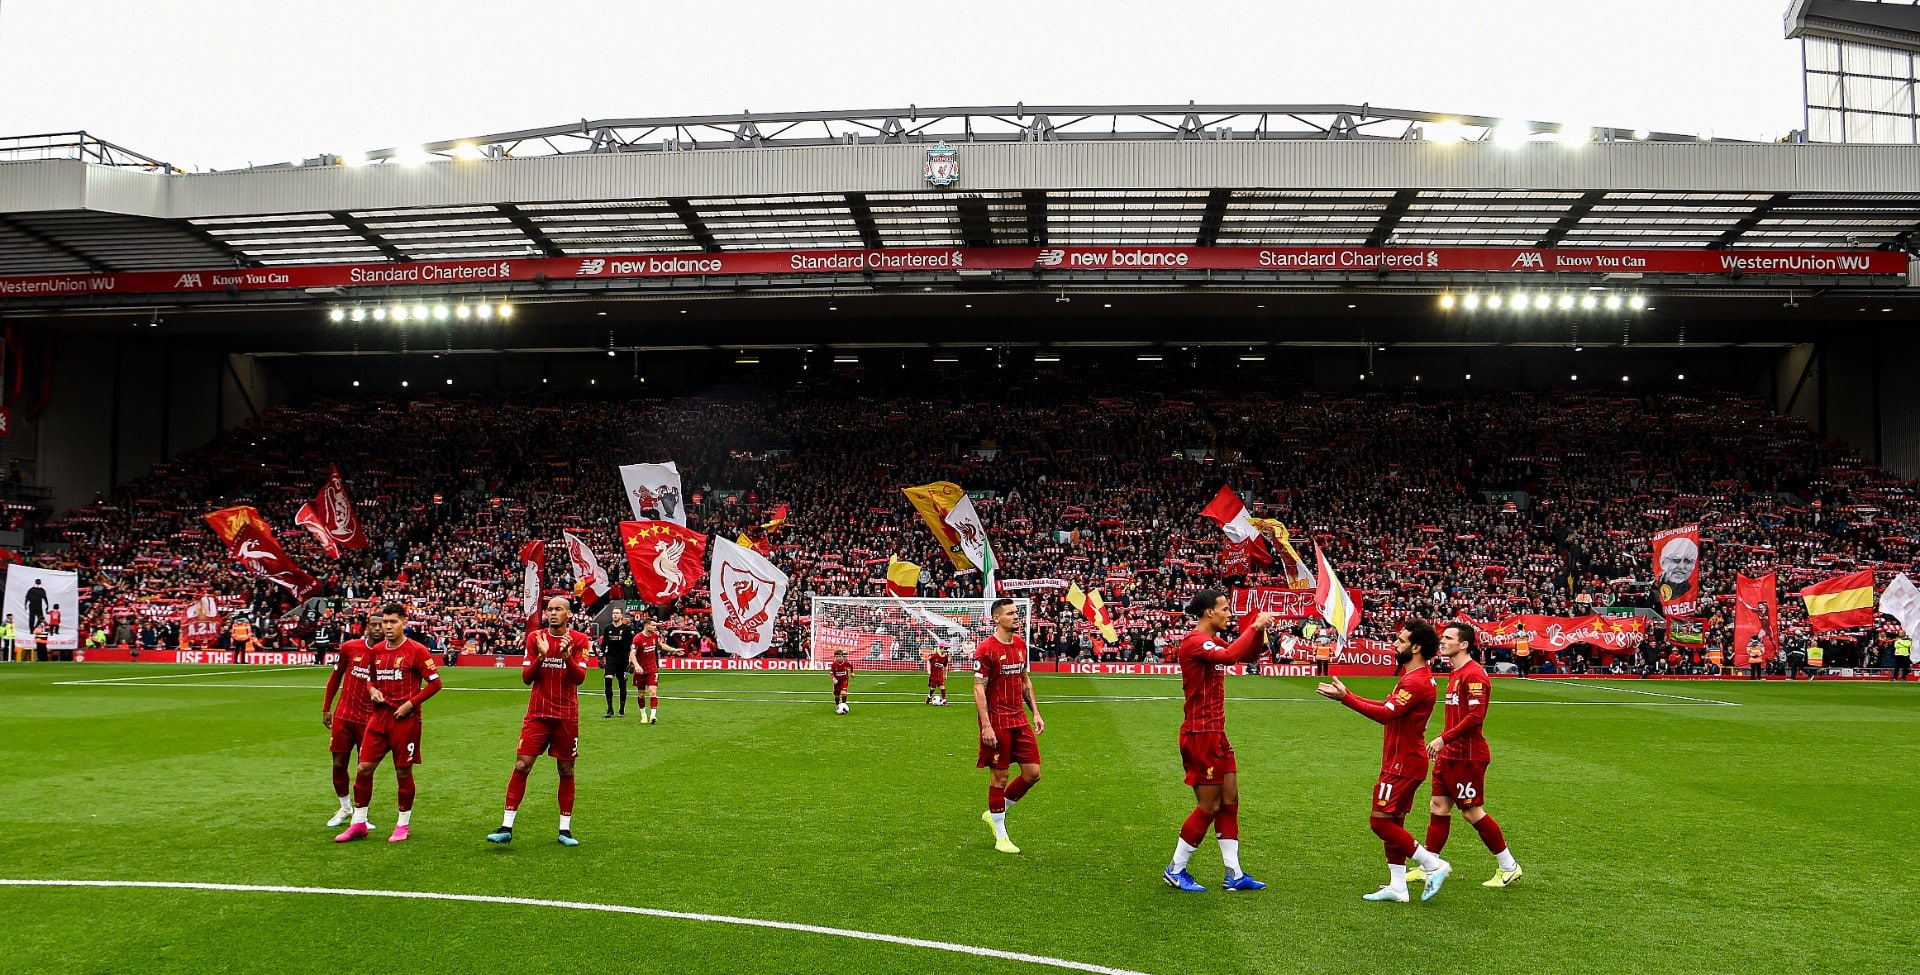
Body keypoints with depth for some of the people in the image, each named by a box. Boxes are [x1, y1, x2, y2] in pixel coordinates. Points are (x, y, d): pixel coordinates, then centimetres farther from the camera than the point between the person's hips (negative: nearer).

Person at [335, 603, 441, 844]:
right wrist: (372, 690, 1)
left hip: (405, 718, -5)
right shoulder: (376, 650, 9)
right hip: (380, 716, 5)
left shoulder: (416, 650, -8)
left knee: (403, 772, 3)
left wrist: (411, 703, -15)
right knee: (364, 768, 3)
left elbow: (435, 682, -8)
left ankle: (403, 825, 17)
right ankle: (359, 824, 15)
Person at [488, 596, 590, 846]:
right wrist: (541, 656, -19)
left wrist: (567, 655, -26)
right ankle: (506, 827, -2)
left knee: (566, 770, 5)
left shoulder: (579, 640, -1)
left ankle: (565, 829, 13)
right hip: (538, 713, 1)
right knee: (521, 765, -6)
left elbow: (580, 678, -10)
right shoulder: (535, 638, 3)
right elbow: (526, 678, -2)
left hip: (567, 716, 0)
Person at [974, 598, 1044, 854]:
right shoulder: (985, 649, -12)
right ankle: (1000, 837, 15)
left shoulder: (1020, 644, 10)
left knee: (1033, 773, 4)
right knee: (999, 777, 1)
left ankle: (995, 813, 25)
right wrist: (986, 726, -19)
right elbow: (979, 689, -14)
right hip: (997, 723, -7)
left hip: (1020, 720, 7)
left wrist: (1035, 713, 13)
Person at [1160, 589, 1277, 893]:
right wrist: (1254, 627, -25)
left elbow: (1249, 655, 19)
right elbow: (1230, 655, -34)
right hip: (1200, 734, -10)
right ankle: (1175, 871, 12)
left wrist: (1260, 630, 2)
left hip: (1216, 734, 10)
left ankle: (1234, 875, 16)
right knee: (1208, 807, -1)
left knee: (1229, 802, 11)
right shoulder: (1194, 641, -17)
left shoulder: (1213, 641, 12)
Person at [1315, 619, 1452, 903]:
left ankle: (1433, 865, -1)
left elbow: (1386, 714, -28)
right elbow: (1390, 707, 16)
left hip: (1403, 764, -11)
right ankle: (1397, 887, 15)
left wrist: (1345, 697, -26)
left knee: (1381, 821, -8)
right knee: (1392, 823, 12)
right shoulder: (1414, 676, 14)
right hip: (1401, 761, 11)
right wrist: (1347, 695, 10)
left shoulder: (1415, 682, -20)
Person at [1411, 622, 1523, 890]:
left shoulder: (1473, 674, -17)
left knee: (1472, 811, 0)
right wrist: (1443, 741, 17)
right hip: (1450, 754, 9)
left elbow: (1476, 717, -24)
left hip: (1468, 756, -9)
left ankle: (1508, 867, 15)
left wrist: (1443, 739, -24)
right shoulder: (1455, 673, 14)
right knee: (1438, 806, 9)